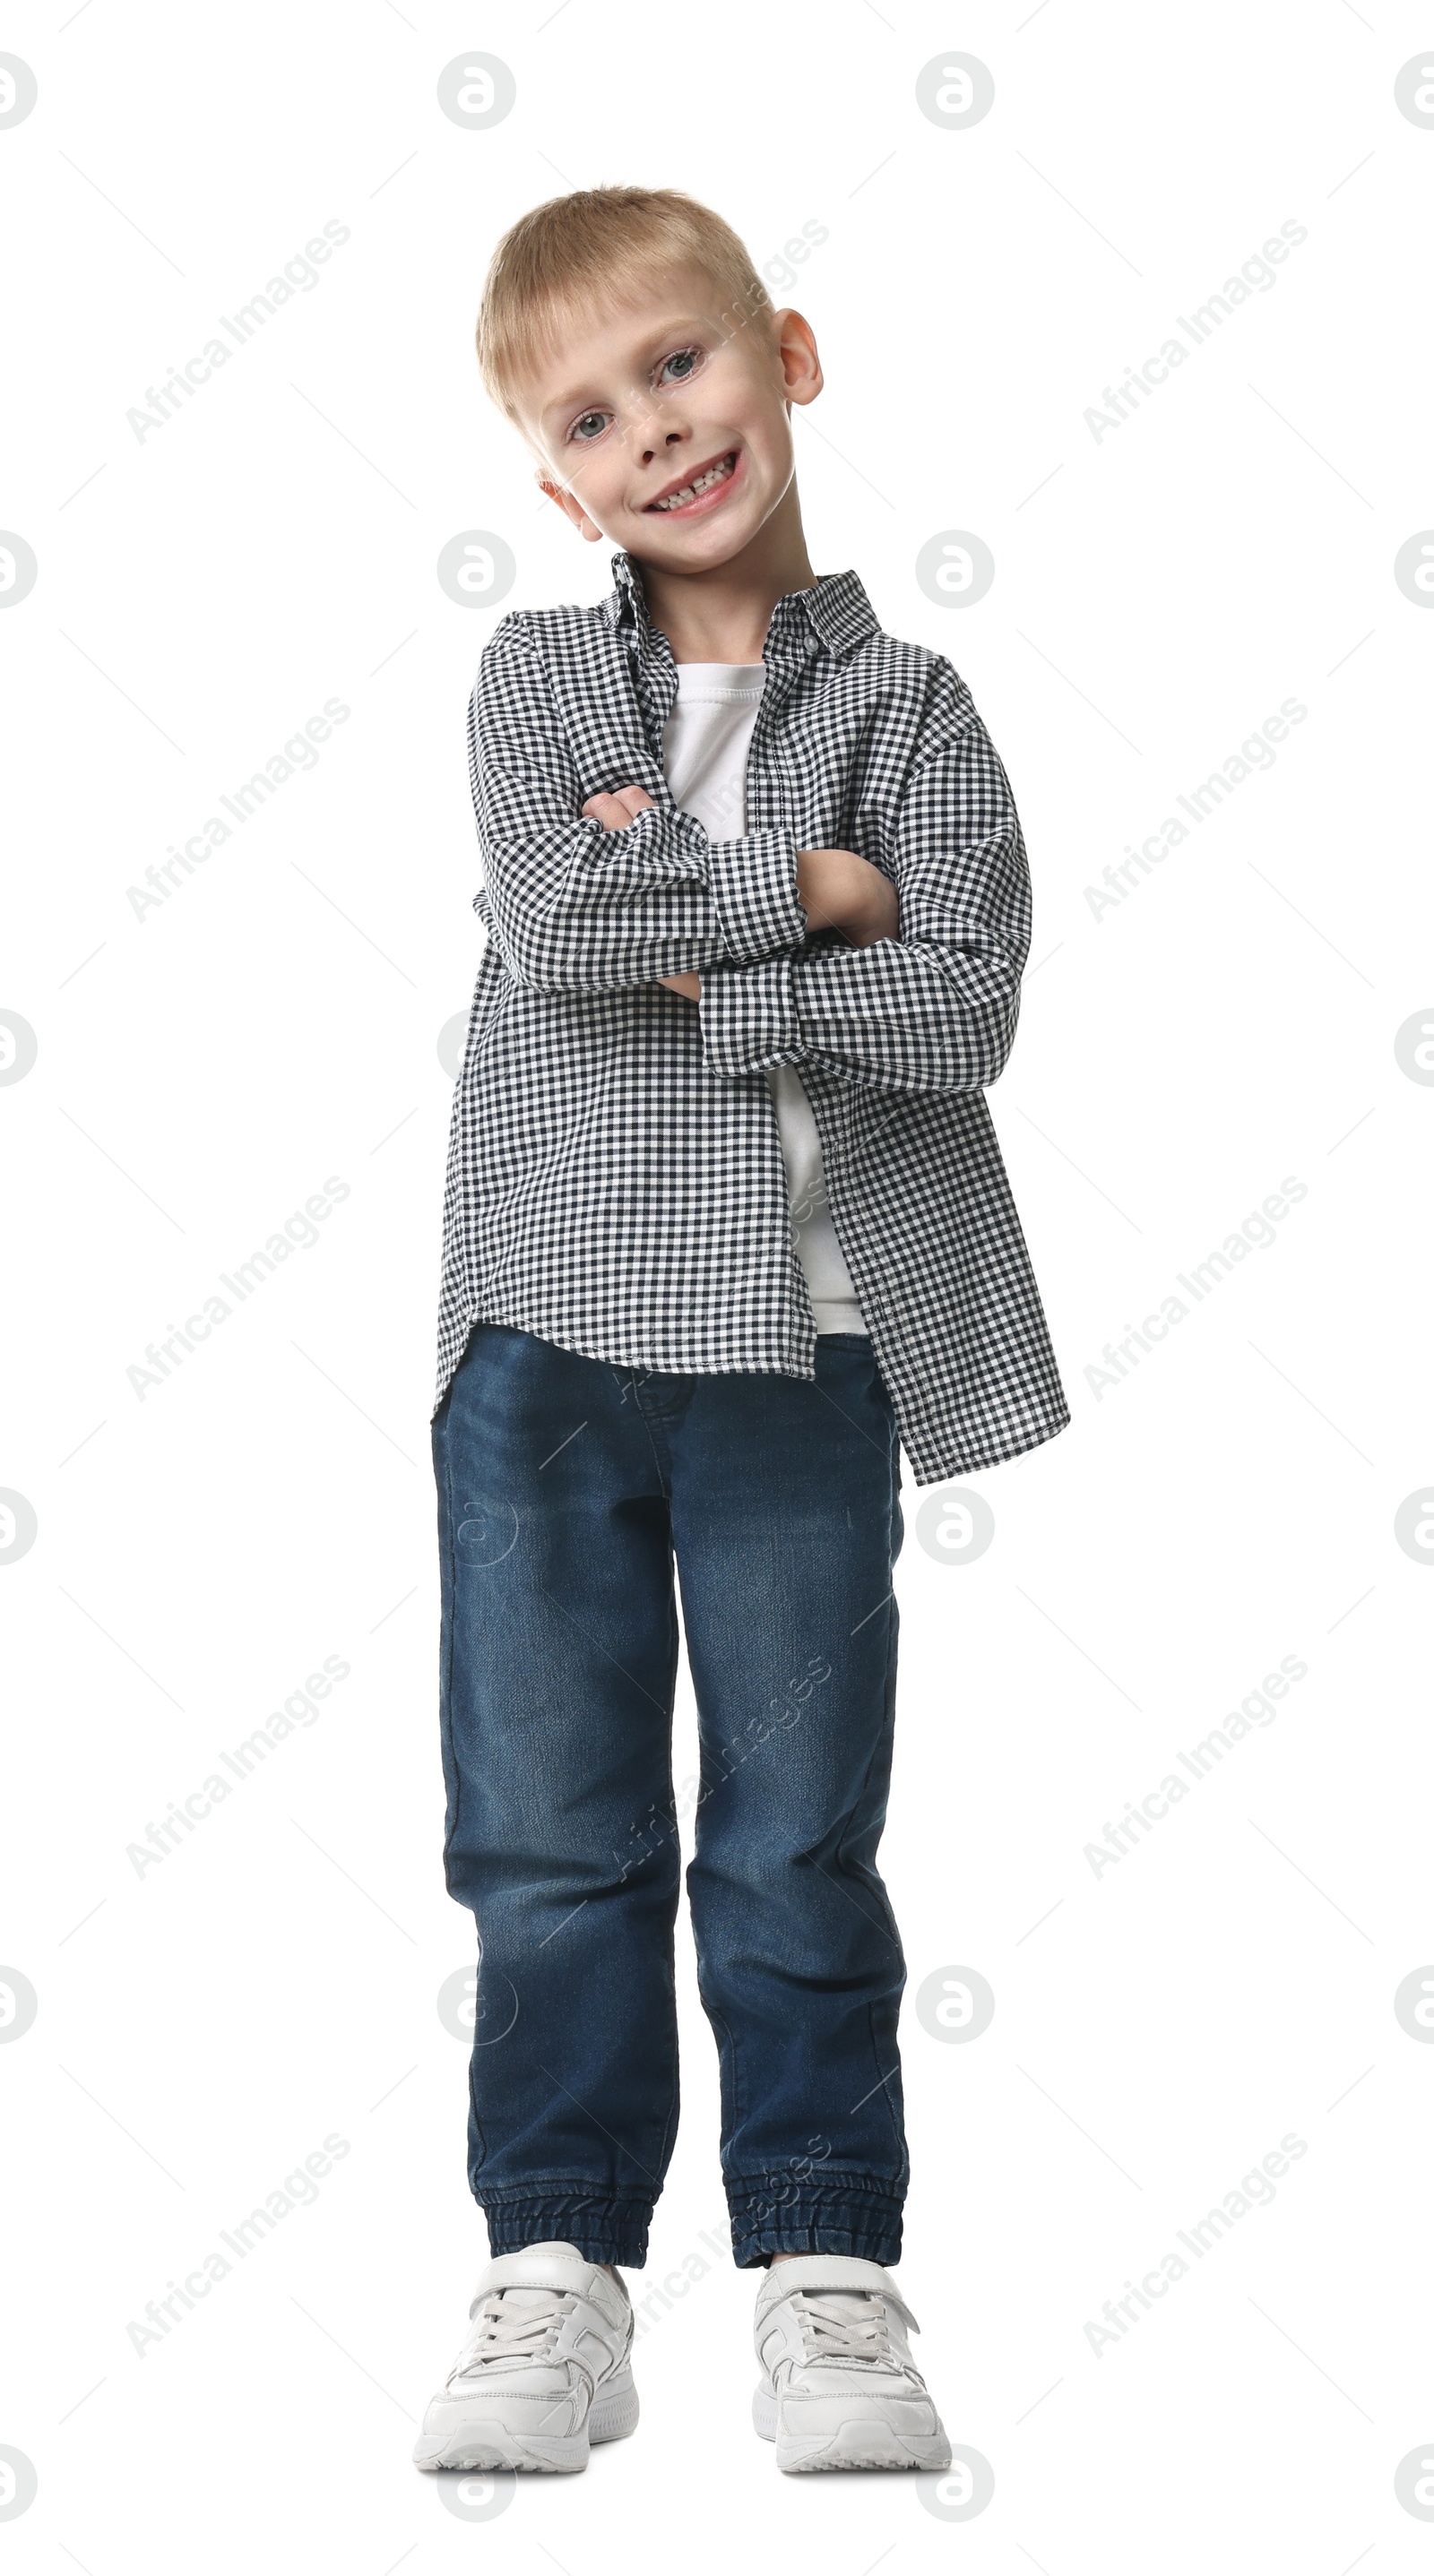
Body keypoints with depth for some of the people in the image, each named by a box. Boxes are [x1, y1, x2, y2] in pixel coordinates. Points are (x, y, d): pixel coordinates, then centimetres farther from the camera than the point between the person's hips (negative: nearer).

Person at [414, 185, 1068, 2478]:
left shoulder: (901, 698, 2)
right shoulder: (534, 674, 6)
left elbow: (964, 1009, -11)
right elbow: (553, 918, -14)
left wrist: (693, 964, -12)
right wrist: (806, 882, -11)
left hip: (804, 1353, -1)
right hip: (550, 1335, 2)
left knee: (798, 1845, 6)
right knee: (552, 1838, 7)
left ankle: (829, 2268, 18)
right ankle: (559, 2271, 18)